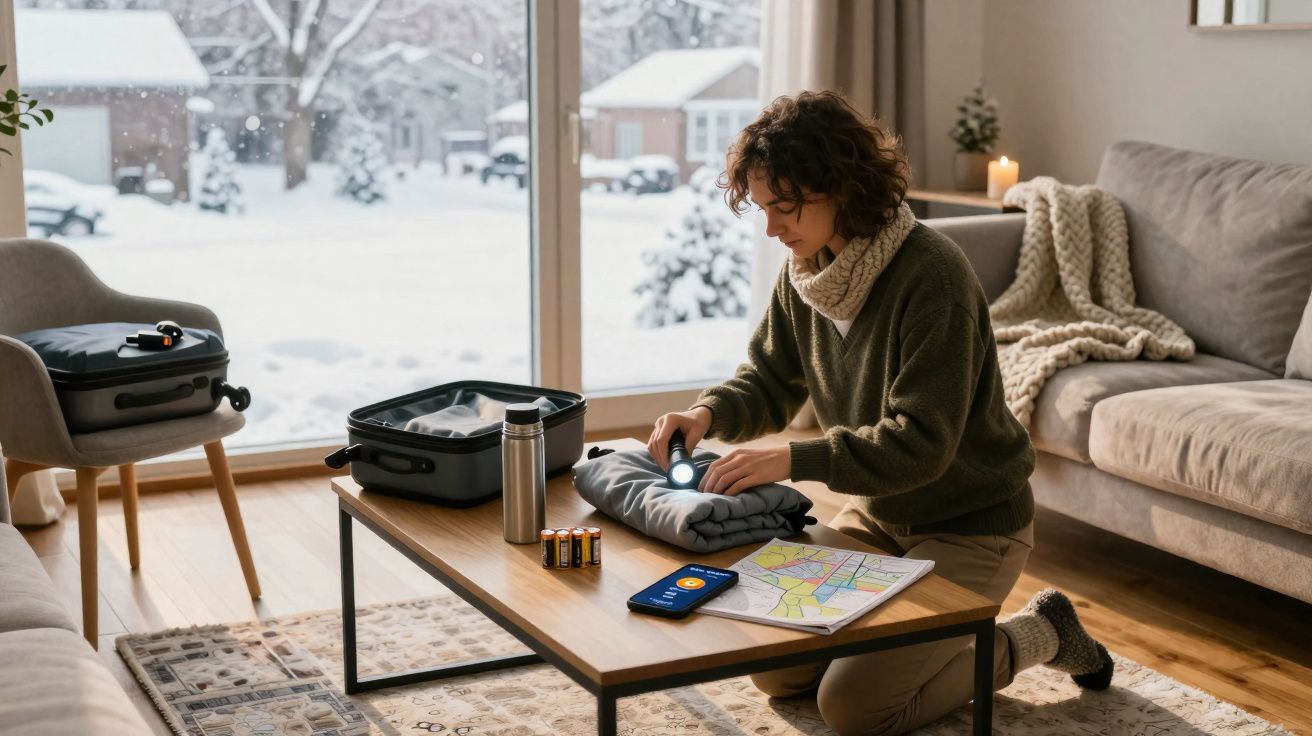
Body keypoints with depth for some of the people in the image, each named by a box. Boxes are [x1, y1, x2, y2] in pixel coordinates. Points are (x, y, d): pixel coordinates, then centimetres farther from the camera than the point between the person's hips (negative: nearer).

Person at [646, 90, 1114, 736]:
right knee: (775, 671, 4)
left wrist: (795, 459, -37)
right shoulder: (805, 270, -4)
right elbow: (770, 381, 7)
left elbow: (922, 443, -30)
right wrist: (710, 412, -15)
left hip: (968, 523, -7)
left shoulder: (931, 276, -27)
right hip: (875, 512, 8)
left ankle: (1036, 636, 7)